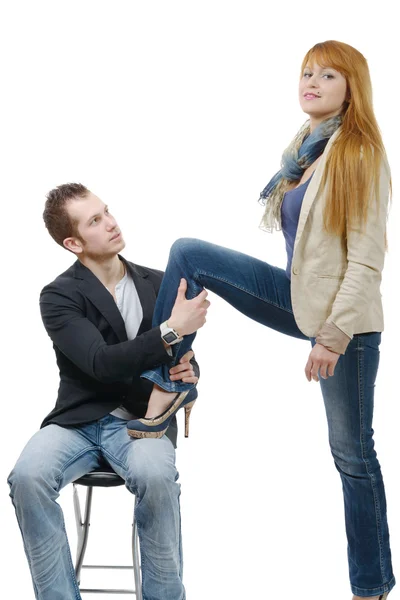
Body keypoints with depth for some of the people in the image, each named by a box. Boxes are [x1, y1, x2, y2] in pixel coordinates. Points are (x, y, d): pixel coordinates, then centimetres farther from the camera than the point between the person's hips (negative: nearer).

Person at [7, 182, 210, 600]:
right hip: (78, 422, -1)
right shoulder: (59, 296, -5)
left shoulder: (159, 285, 7)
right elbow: (102, 363, -19)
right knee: (27, 476, -32)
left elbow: (181, 359, 12)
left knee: (157, 475, -35)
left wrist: (187, 376, -14)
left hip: (143, 420, 1)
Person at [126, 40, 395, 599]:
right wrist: (314, 318, 5)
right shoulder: (303, 149, 9)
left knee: (352, 454, 2)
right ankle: (168, 382, 1)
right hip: (300, 297, 7)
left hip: (345, 319, -7)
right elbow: (306, 241, 11)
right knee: (188, 253, -4)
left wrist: (334, 335, -20)